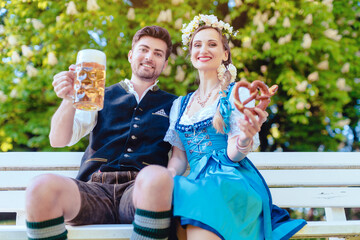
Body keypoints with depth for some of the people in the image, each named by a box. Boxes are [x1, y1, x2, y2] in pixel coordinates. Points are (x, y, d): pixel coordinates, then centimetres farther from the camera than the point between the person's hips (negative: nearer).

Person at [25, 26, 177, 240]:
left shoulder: (172, 105, 21)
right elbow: (59, 140, 10)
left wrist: (166, 181, -14)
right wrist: (70, 100, -10)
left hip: (139, 190, 0)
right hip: (95, 188, 1)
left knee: (156, 177, -38)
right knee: (41, 187, -31)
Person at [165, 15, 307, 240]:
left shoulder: (237, 94, 4)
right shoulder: (180, 105, 19)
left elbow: (233, 154, -5)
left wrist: (246, 137, -28)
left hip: (231, 181, -4)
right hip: (196, 183, 5)